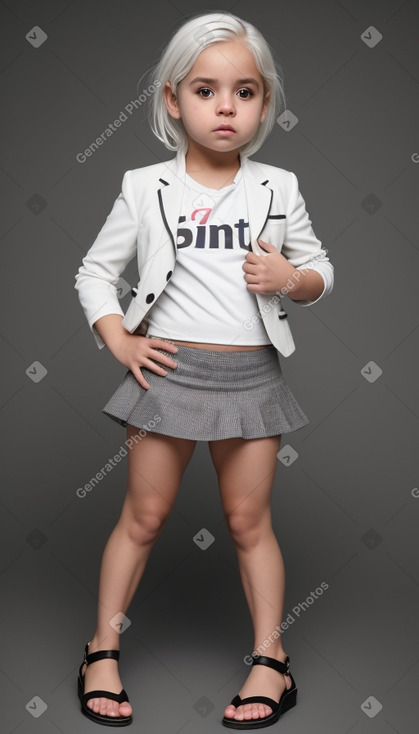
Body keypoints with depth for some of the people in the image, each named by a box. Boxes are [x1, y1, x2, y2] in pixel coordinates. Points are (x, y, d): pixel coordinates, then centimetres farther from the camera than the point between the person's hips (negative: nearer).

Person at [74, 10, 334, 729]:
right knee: (142, 515, 8)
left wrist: (293, 279, -11)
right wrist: (118, 342, -6)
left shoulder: (278, 188, 4)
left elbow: (319, 270, 11)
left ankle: (270, 660, 22)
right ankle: (102, 650, 24)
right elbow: (94, 271, 7)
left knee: (249, 520, 9)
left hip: (250, 374, 1)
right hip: (167, 369, -1)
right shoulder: (146, 188, 0)